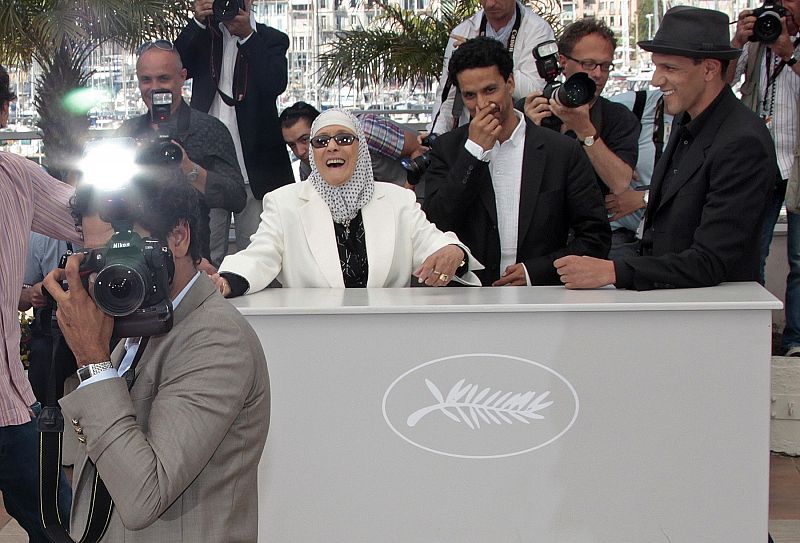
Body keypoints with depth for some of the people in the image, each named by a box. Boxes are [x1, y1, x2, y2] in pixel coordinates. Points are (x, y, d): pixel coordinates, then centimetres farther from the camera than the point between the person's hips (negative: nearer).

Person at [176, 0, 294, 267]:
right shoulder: (203, 35, 15)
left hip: (254, 168, -1)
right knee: (206, 257, 1)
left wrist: (247, 35, -12)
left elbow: (276, 84, -9)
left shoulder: (271, 40, 8)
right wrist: (197, 23, -9)